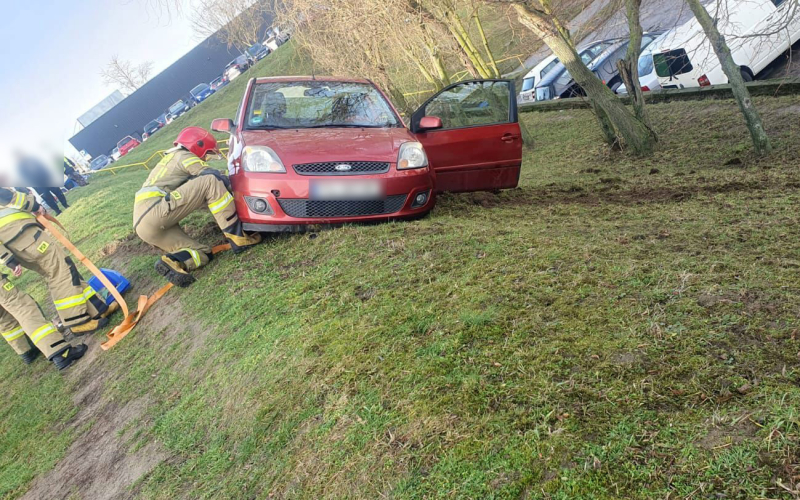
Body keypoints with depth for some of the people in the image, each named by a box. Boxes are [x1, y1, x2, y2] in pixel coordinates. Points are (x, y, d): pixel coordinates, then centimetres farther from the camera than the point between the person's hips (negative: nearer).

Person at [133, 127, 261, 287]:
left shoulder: (169, 160, 35)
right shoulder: (183, 156, 6)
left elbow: (194, 194, 34)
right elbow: (216, 177, -5)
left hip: (143, 223, 9)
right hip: (155, 213, -9)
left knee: (203, 254, 10)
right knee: (211, 182, -10)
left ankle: (171, 263, -19)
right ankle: (238, 238, -14)